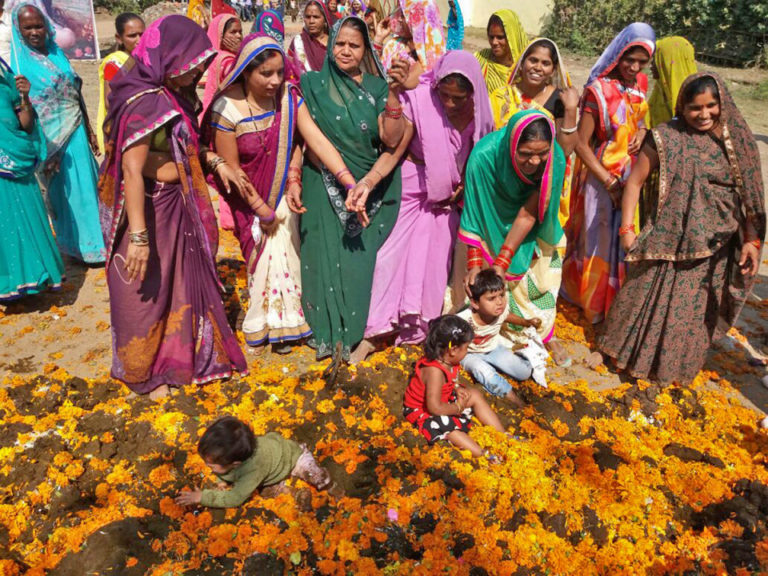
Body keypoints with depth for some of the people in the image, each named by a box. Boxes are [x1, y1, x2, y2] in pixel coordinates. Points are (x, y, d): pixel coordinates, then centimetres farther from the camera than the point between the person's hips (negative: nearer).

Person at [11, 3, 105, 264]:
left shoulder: (57, 53, 7)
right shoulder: (18, 63, -9)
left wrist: (88, 129, 14)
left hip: (76, 130, 5)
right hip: (52, 137, -5)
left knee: (86, 183, 13)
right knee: (68, 189, 4)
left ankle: (94, 237, 31)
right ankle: (80, 246, 17)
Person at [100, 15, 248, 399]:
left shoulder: (174, 95, 4)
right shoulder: (145, 102, -23)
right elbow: (132, 170, -28)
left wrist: (214, 161, 2)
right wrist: (138, 235, -31)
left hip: (177, 202, 9)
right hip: (148, 206, -9)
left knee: (182, 278, 20)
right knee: (146, 289, 8)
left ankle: (179, 353, 41)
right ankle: (144, 372, 28)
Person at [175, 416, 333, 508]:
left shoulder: (254, 469, -46)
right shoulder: (230, 451, -28)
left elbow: (235, 498, -40)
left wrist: (202, 497, -37)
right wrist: (223, 480, -19)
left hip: (294, 455, -6)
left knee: (320, 482, -9)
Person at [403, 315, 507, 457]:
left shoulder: (447, 360, -9)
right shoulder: (435, 371, -36)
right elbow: (434, 407, -36)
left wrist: (458, 388, -8)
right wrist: (458, 407, -21)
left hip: (443, 400, 10)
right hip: (422, 410, -10)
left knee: (474, 395, 4)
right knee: (446, 425, -36)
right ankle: (482, 454, -42)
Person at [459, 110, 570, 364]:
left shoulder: (555, 159, -31)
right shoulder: (484, 156, -37)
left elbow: (528, 214, -26)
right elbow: (473, 214, -28)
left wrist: (503, 261, -27)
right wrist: (474, 262, -28)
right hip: (495, 225, -2)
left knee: (541, 275, 9)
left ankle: (545, 334, 34)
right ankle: (514, 337, 26)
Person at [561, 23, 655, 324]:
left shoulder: (641, 83, 3)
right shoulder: (599, 91, -17)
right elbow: (581, 145, -18)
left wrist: (642, 130, -6)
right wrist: (610, 183, -20)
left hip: (631, 175, 6)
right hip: (602, 176, -6)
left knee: (624, 239, 14)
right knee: (601, 240, 6)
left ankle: (617, 302, 34)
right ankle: (595, 303, 26)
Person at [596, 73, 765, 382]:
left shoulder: (737, 140, 0)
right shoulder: (666, 138, -8)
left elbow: (751, 194, 3)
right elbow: (635, 181, -4)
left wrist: (752, 240, -3)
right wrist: (626, 228, -10)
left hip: (716, 249, 3)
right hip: (670, 241, -2)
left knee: (696, 312, 14)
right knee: (650, 301, 8)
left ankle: (678, 367, 36)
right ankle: (634, 355, 32)